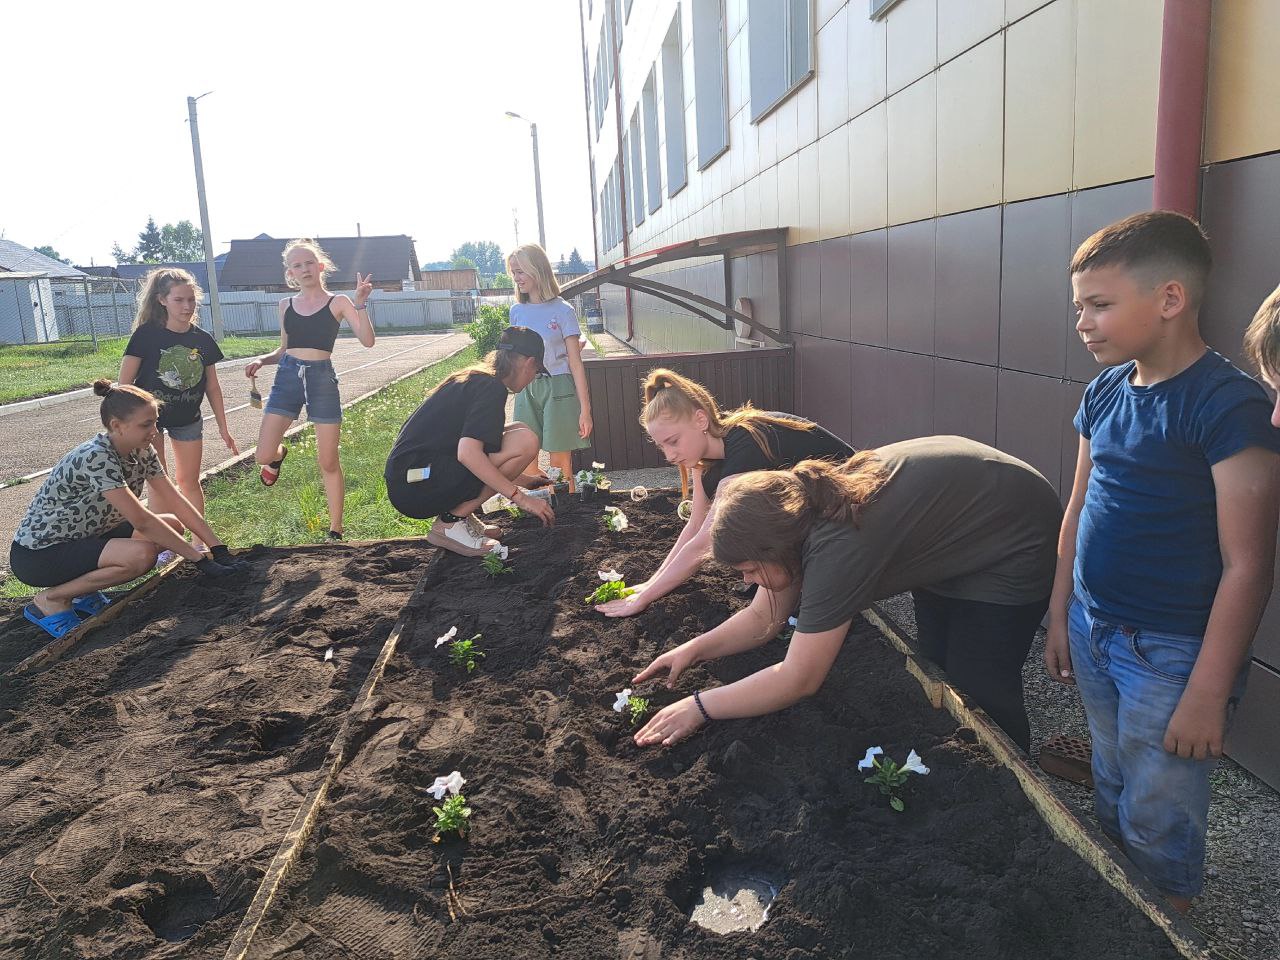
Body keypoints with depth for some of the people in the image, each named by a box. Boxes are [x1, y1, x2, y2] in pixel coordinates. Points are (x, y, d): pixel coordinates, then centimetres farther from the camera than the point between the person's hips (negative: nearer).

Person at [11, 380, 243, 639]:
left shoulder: (141, 452, -5)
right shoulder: (96, 457, -29)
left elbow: (178, 502, -5)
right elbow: (141, 521, -31)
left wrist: (219, 548, -13)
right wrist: (200, 560, -28)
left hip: (84, 538, 9)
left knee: (172, 525, -4)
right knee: (142, 554, -30)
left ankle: (84, 588, 7)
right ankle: (51, 600, -8)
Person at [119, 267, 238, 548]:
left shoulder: (203, 340, -4)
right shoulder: (147, 334, -15)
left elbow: (213, 387, 4)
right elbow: (125, 381, -12)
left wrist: (223, 428, 5)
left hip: (188, 420, 3)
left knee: (189, 481, 9)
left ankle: (200, 543, 17)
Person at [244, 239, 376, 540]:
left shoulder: (338, 302, -1)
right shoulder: (286, 305, 11)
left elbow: (367, 341, -12)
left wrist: (360, 304, -22)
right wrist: (261, 360, 3)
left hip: (322, 378, -3)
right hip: (287, 376, 3)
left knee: (328, 462, 1)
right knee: (264, 456, -5)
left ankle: (335, 531, 13)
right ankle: (280, 455, 35)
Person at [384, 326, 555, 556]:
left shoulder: (473, 378, 19)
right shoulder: (491, 386, -11)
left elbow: (472, 439, 31)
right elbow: (468, 453, -25)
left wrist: (526, 479, 41)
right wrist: (519, 497, -20)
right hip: (416, 487, -10)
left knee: (517, 431, 14)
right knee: (525, 441, -17)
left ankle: (460, 516, 9)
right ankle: (450, 523, -9)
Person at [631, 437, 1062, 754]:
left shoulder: (838, 547, -38)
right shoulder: (802, 507, -11)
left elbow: (798, 680, -31)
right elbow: (763, 619, 0)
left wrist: (700, 707, -25)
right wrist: (697, 648, -12)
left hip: (1014, 545, -8)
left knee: (980, 694, -2)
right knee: (935, 668, 12)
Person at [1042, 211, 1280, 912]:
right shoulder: (1105, 392, 3)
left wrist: (1207, 696, -19)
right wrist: (1059, 615, 14)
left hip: (1170, 653, -7)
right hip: (1093, 633, 7)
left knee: (1156, 821, 10)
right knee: (1111, 791, 23)